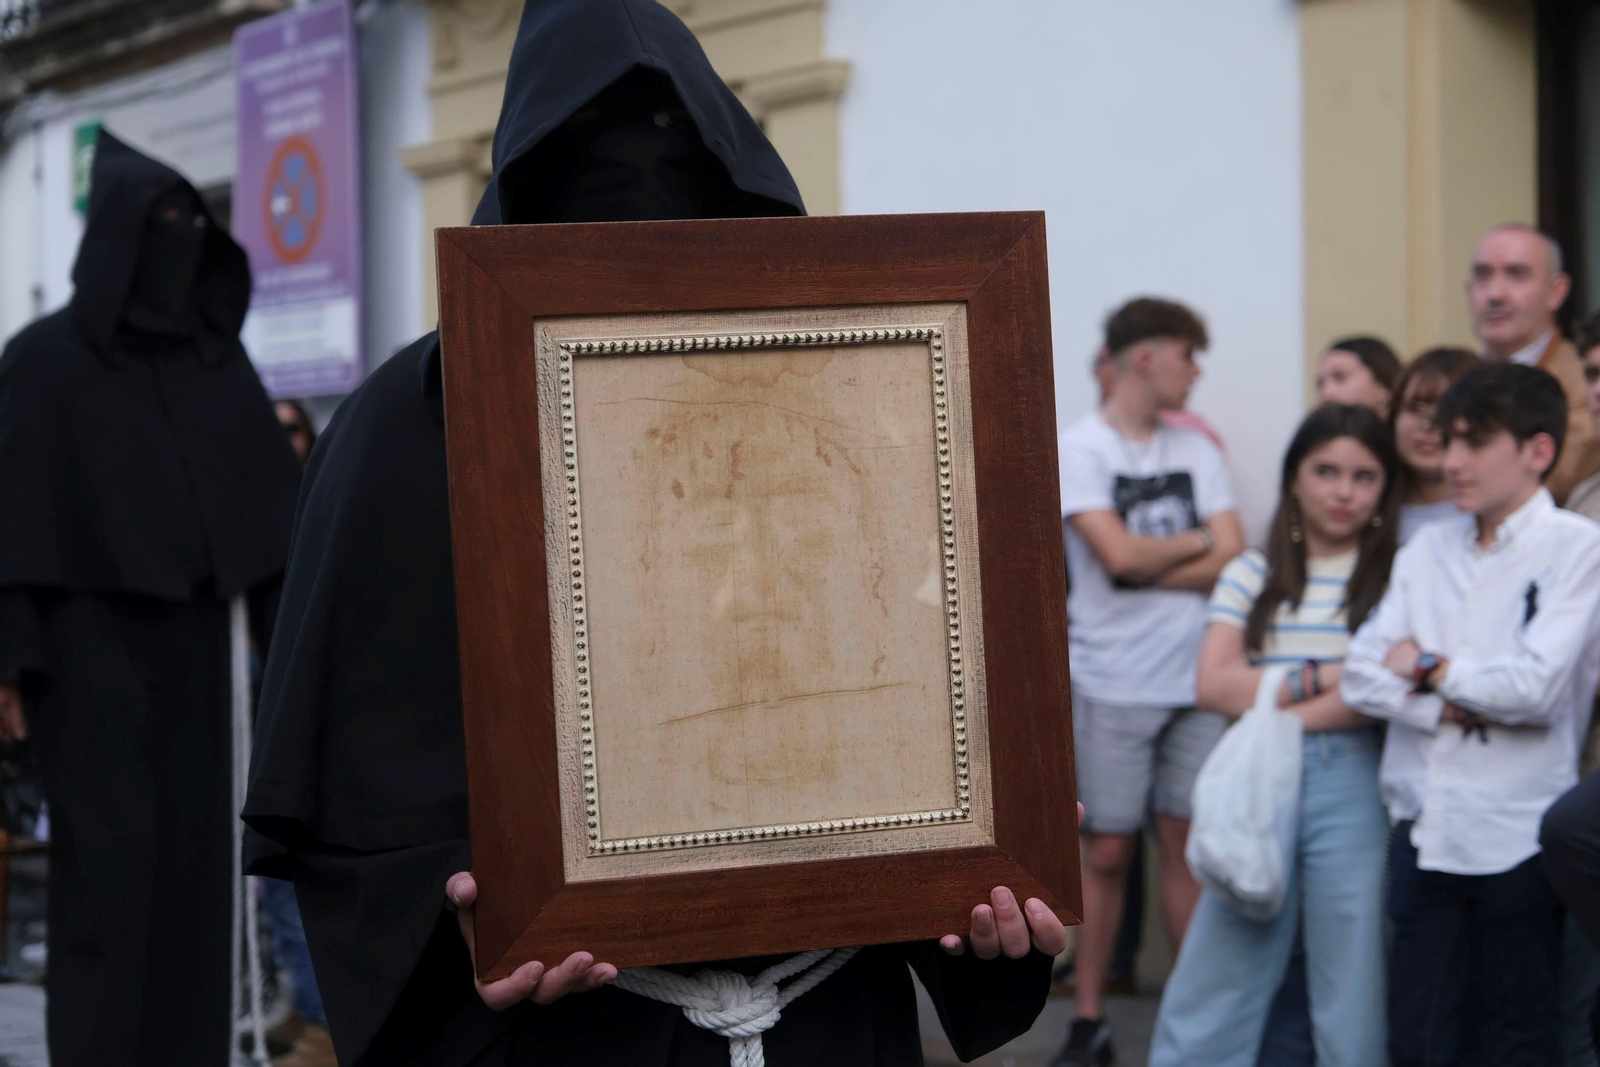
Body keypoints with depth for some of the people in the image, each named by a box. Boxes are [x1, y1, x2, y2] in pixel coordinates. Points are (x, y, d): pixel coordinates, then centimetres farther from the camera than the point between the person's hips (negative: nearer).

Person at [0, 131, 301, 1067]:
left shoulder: (220, 360, 12)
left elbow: (273, 504, 9)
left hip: (195, 645, 5)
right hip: (92, 645, -5)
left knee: (195, 870, 3)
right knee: (107, 873, -7)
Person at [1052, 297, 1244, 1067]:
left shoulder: (1197, 451, 11)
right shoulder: (1078, 448, -3)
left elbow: (1231, 561, 1)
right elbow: (1120, 554, -16)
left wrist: (1147, 566, -10)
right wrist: (1196, 542, -1)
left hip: (1195, 681, 4)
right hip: (1113, 685, -4)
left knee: (1187, 844, 7)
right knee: (1107, 853, 1)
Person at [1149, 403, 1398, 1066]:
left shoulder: (1396, 577, 2)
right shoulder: (1252, 575, 10)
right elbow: (1214, 686, 0)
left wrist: (1278, 710, -10)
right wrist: (1323, 678, -7)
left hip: (1351, 788, -2)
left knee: (1351, 997, 4)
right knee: (1211, 988, 4)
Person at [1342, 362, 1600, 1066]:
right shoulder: (1427, 551, 11)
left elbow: (1538, 687, -15)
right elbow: (1362, 676, 3)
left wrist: (1429, 668, -3)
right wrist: (1462, 709, -11)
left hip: (1516, 838, -4)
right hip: (1423, 827, 5)